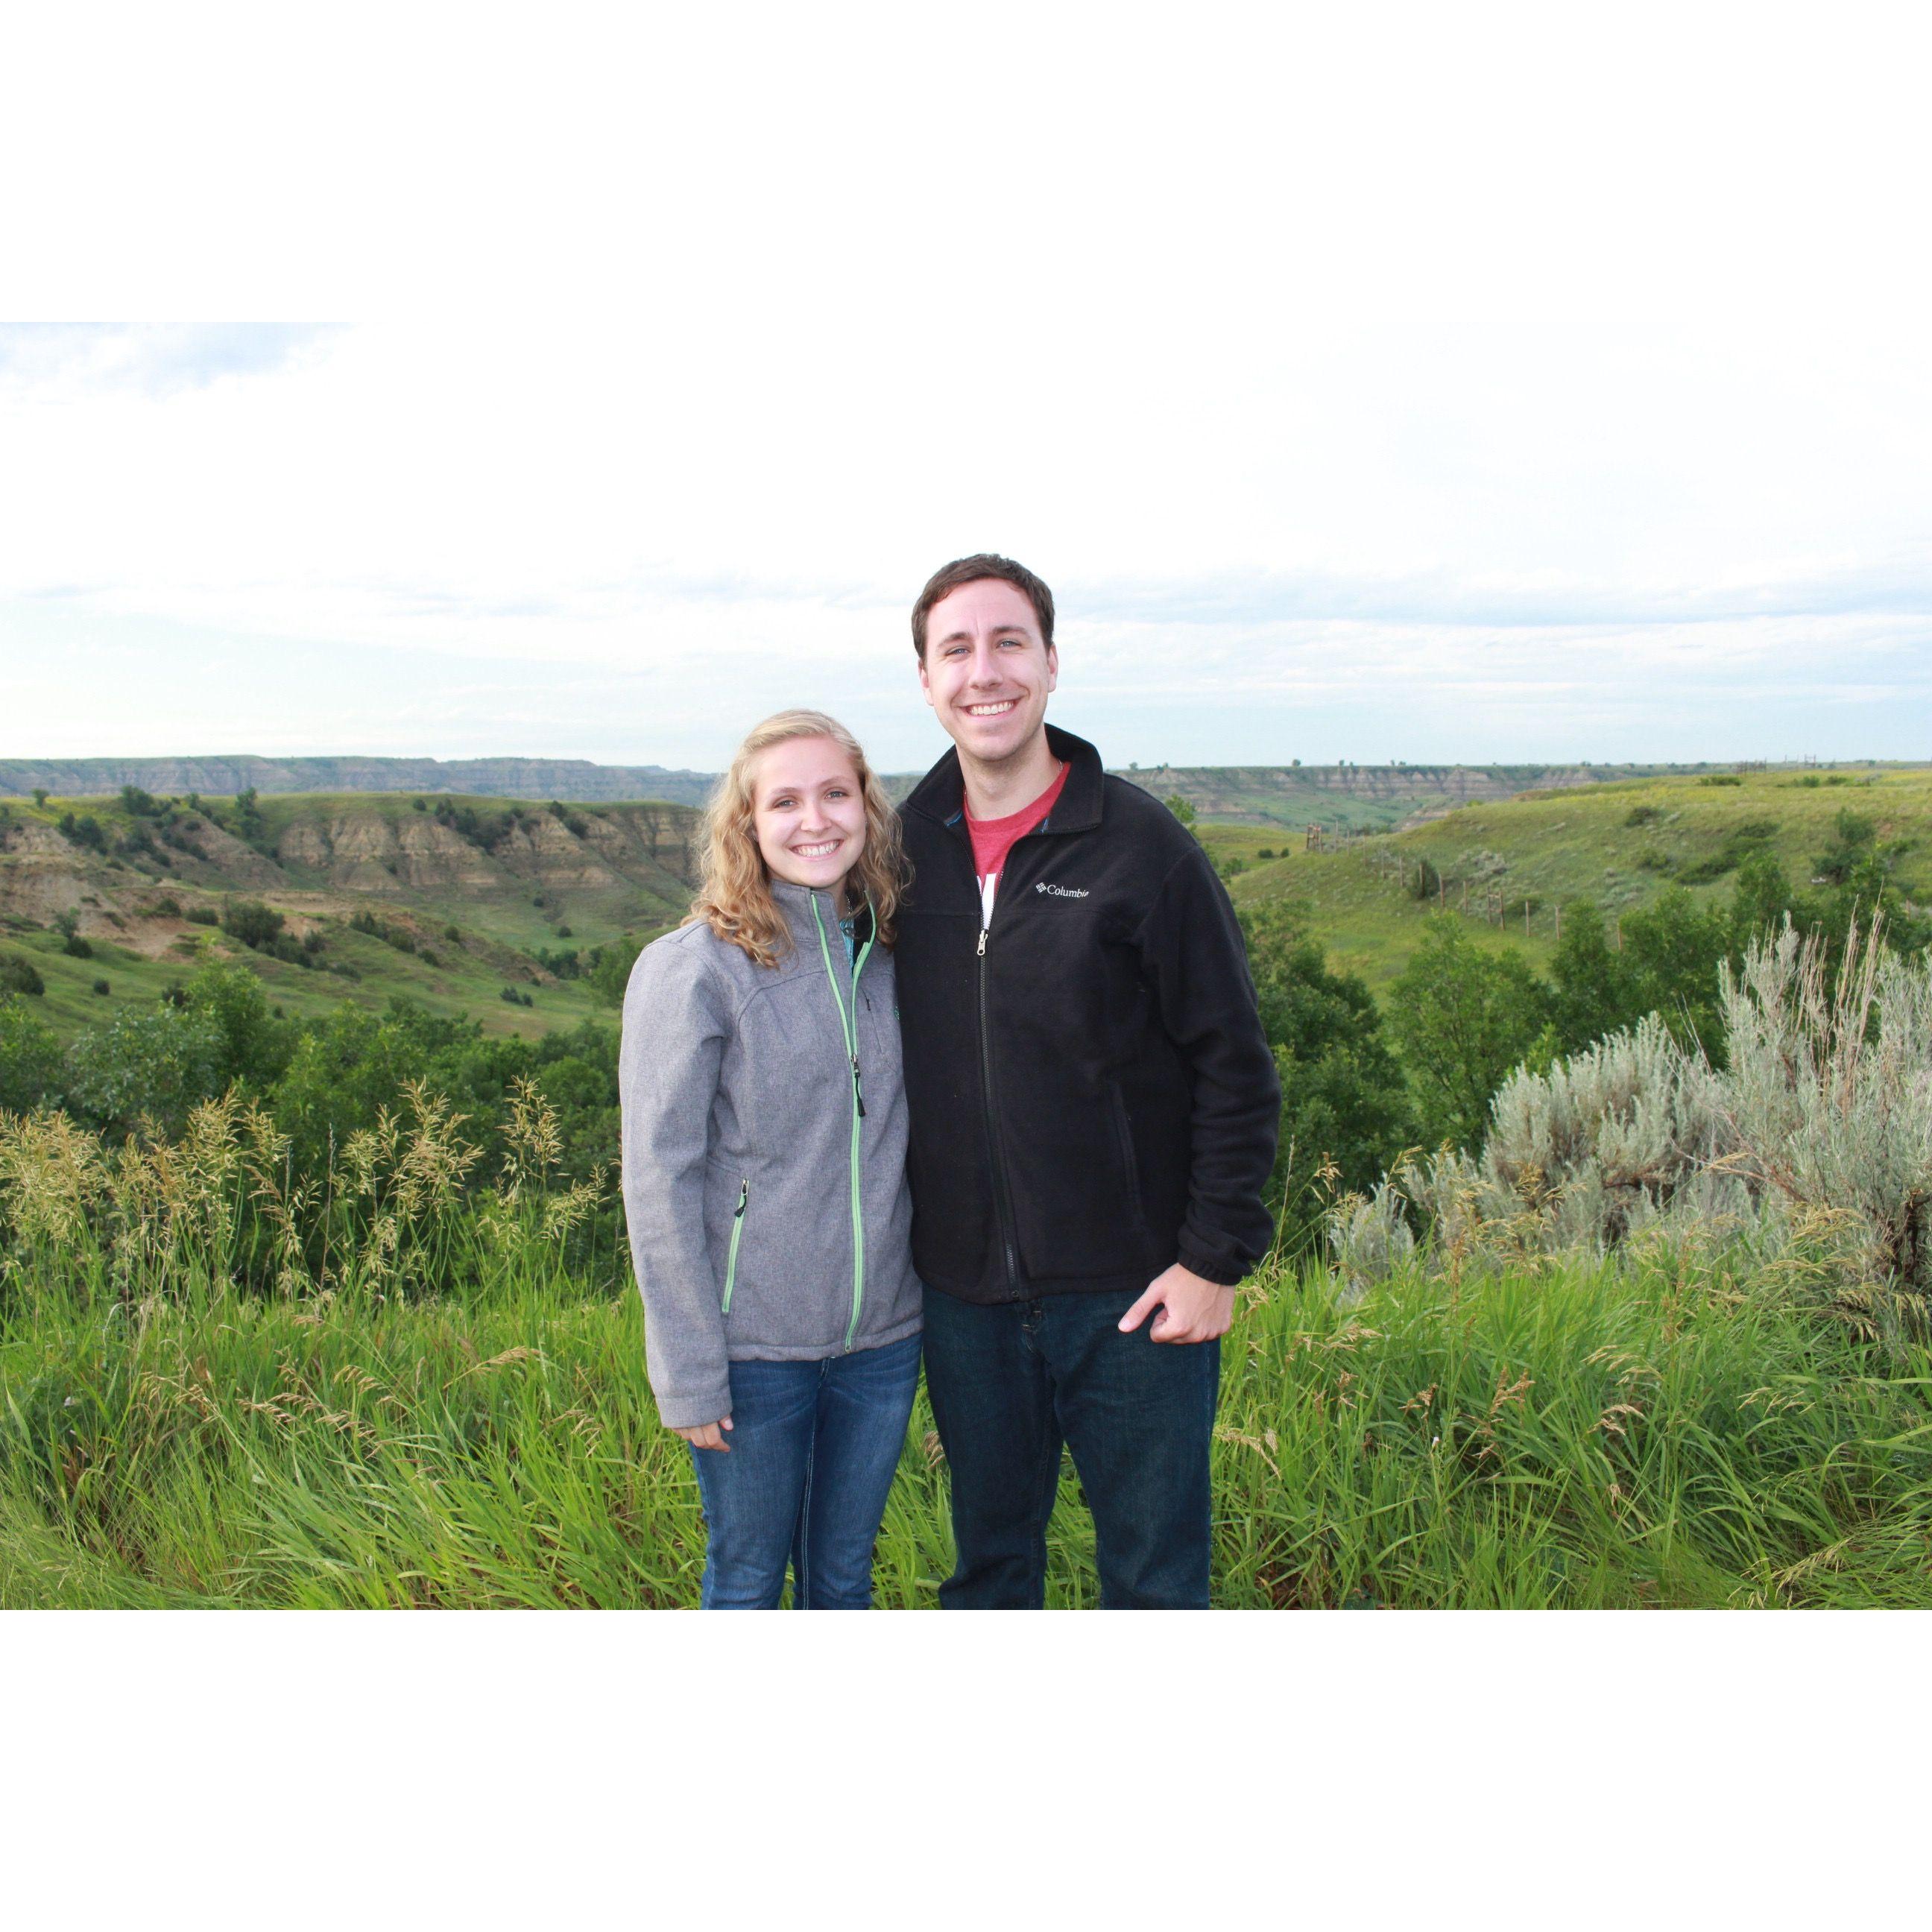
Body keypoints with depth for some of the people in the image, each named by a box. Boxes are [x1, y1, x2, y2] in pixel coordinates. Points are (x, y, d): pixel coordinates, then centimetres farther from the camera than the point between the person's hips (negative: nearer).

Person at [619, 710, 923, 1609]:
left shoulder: (891, 956, 3)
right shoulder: (691, 970, -12)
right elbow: (659, 1180, -11)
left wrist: (935, 1298, 5)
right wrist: (688, 1374, -11)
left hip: (883, 1337, 4)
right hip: (752, 1350, -4)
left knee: (844, 1578, 19)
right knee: (748, 1583, 13)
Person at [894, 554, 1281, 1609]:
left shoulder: (1142, 847, -9)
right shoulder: (907, 846, 2)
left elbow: (1236, 1069, -6)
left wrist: (1216, 1258, -10)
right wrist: (901, 1241, 8)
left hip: (1131, 1291, -3)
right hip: (963, 1293, 4)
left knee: (1153, 1573, 10)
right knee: (987, 1558, 19)